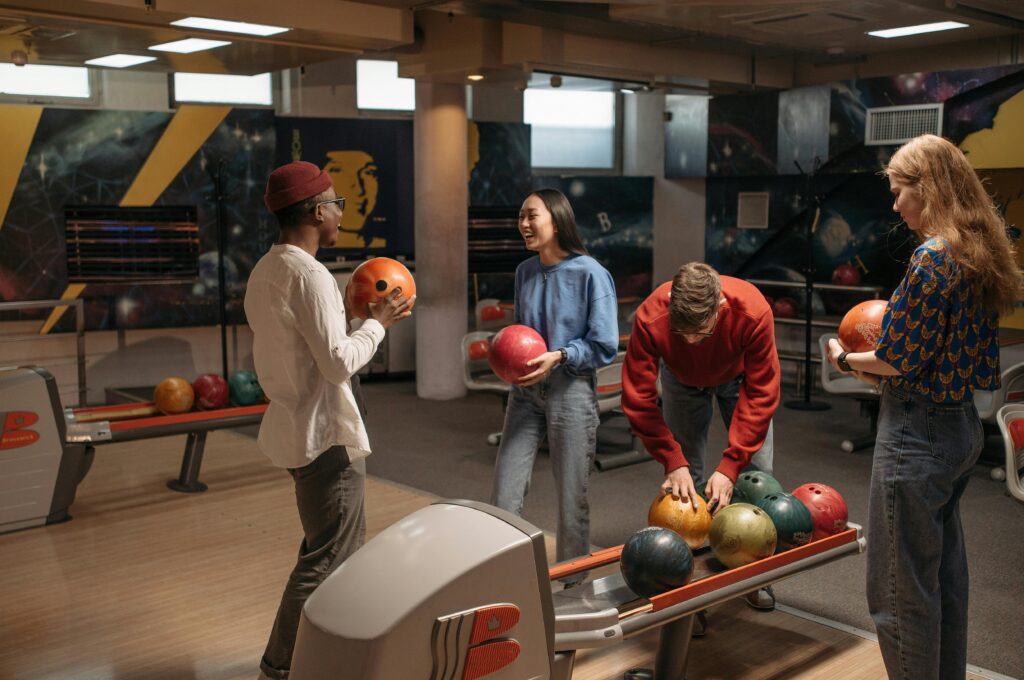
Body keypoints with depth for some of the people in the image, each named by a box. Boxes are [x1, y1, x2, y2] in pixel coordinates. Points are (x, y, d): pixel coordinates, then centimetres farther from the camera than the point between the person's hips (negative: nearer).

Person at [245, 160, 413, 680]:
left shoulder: (264, 272, 10)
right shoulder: (309, 274, -20)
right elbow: (339, 363, -23)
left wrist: (354, 316, 14)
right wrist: (378, 323, -8)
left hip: (296, 427, 10)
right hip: (326, 437, -10)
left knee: (345, 545, 22)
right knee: (324, 559, 2)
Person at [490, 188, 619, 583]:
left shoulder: (590, 273, -10)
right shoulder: (524, 272, 6)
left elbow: (605, 347, -9)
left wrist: (559, 356, -20)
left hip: (571, 391, -5)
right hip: (525, 390, 5)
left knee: (571, 497, 7)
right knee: (504, 495, 2)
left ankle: (571, 585, 25)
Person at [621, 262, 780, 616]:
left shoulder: (753, 311, -40)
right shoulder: (650, 318, -39)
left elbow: (761, 394, -32)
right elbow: (637, 398, -32)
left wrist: (730, 466, -35)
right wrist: (673, 462, -38)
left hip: (739, 376, 0)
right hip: (683, 379, 0)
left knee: (758, 471, -3)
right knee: (685, 478, -7)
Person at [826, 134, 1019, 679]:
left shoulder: (933, 257, -20)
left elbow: (901, 360, -19)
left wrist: (846, 359, -1)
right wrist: (881, 369, 9)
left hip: (918, 433, -10)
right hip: (963, 427, 10)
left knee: (899, 588, 3)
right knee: (944, 572, 23)